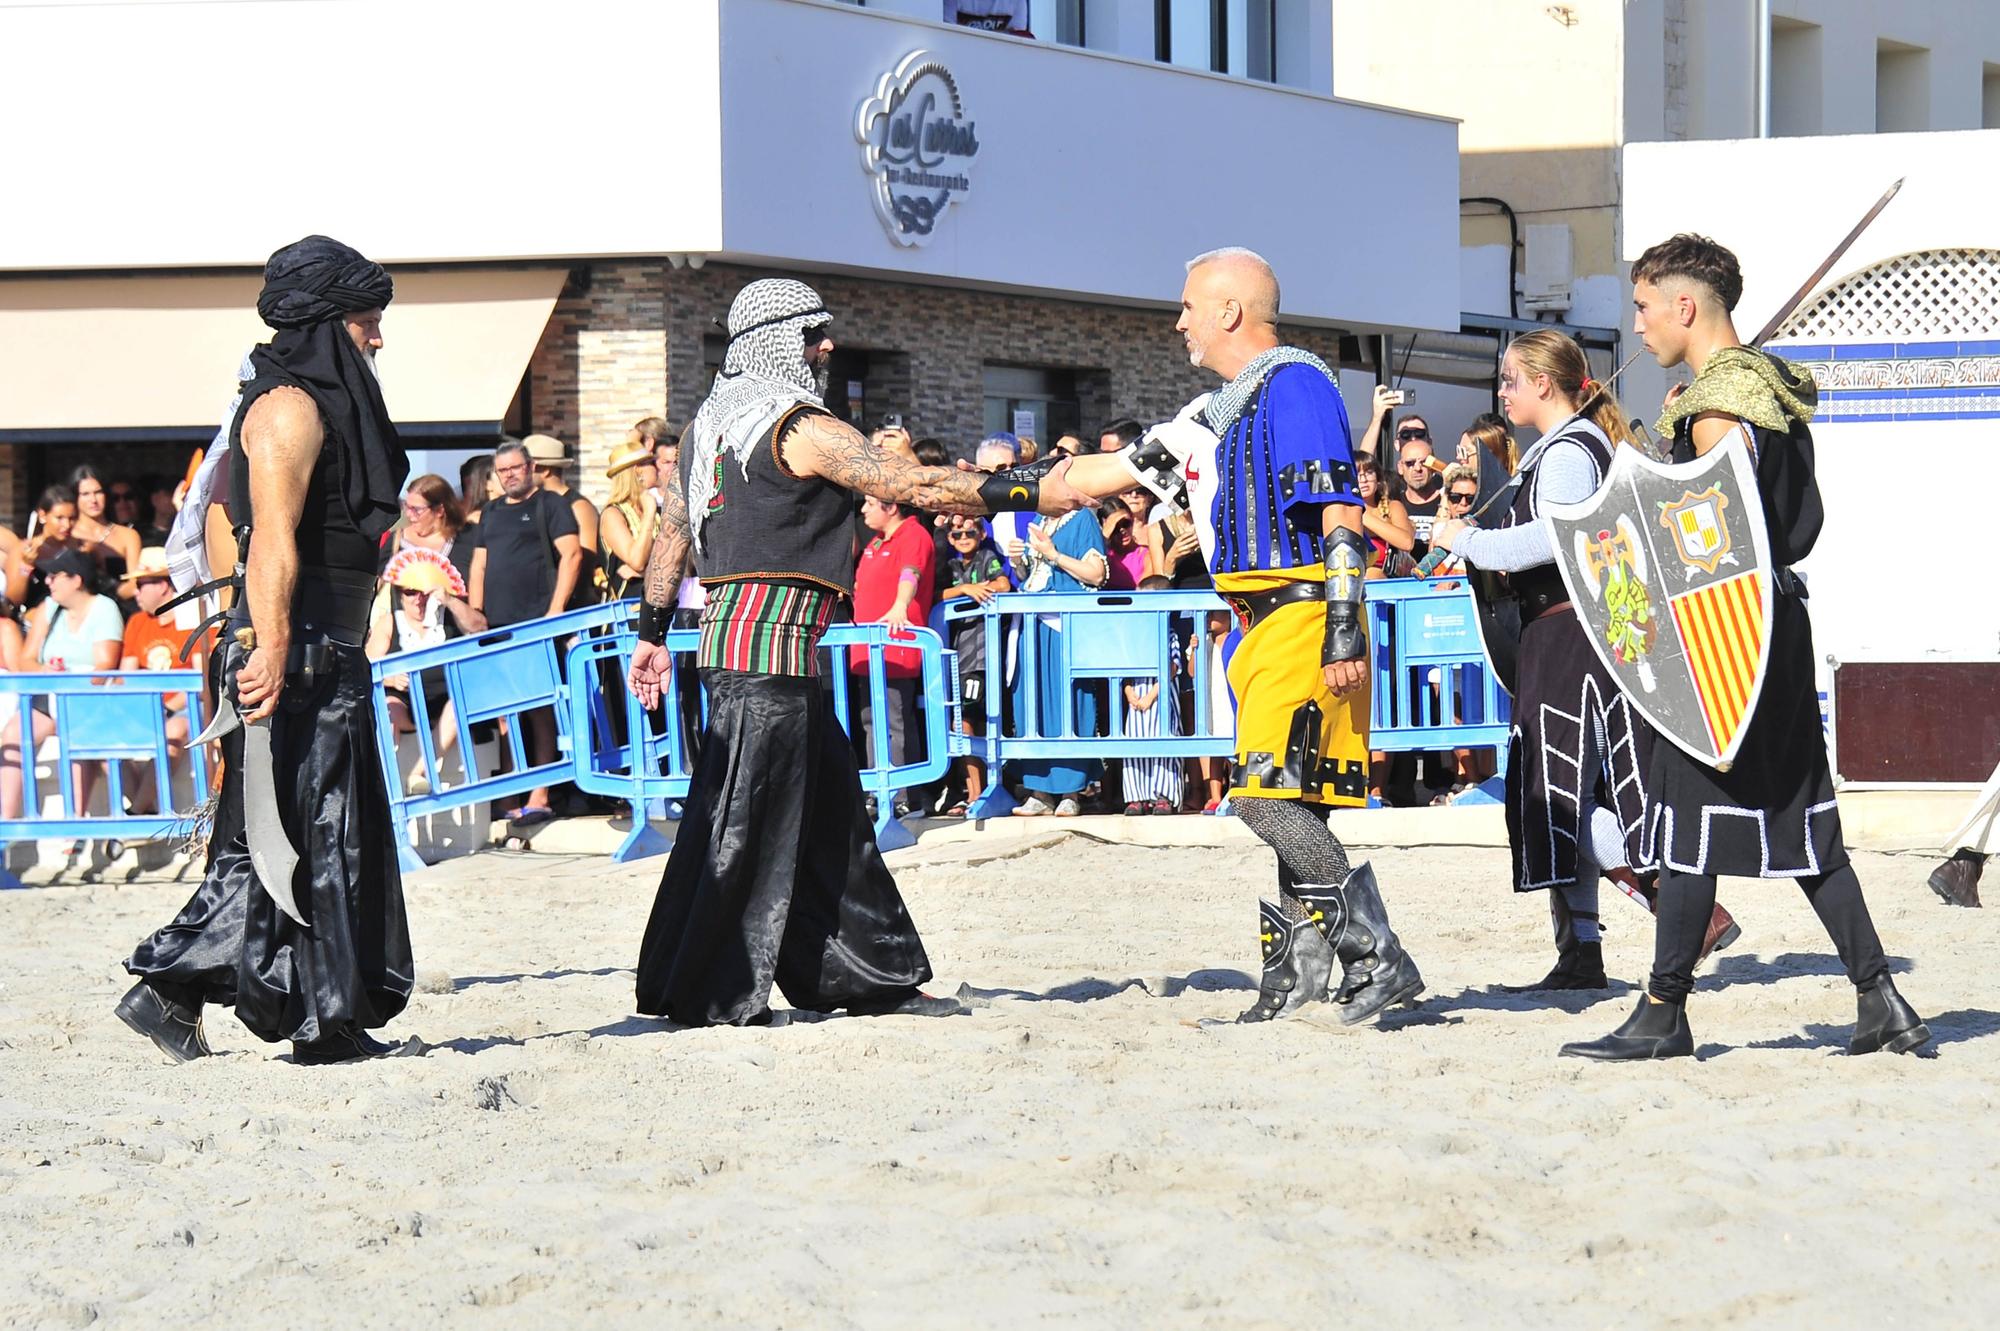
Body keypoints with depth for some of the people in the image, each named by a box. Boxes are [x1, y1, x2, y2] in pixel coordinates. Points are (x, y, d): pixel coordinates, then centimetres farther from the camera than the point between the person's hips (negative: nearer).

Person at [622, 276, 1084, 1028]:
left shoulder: (710, 422, 16)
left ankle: (870, 977, 18)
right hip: (771, 642, -10)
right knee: (744, 821, -6)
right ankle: (700, 995, -4)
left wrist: (653, 631, 25)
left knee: (828, 806, 13)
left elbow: (672, 531, 19)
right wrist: (1029, 495, -11)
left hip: (728, 630, 10)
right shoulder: (800, 428, -11)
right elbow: (917, 487, -14)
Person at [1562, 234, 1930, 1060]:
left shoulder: (1717, 401, -15)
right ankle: (1880, 1002, 8)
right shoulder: (1774, 389, 15)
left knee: (1689, 815, -4)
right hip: (1782, 623, 10)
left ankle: (1663, 1014, 1)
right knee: (1797, 819, 10)